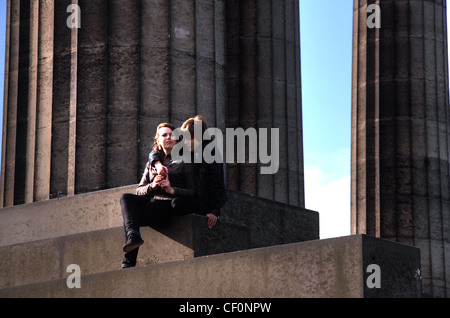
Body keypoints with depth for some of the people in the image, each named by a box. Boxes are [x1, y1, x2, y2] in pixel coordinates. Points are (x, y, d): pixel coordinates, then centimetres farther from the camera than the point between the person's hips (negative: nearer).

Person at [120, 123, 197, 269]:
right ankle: (133, 236, -43)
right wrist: (152, 185, -4)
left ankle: (128, 262, -33)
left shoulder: (184, 162, 12)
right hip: (152, 201, 5)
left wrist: (172, 190, -13)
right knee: (126, 198, -26)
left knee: (128, 217, -27)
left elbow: (193, 193, 3)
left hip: (170, 204, -5)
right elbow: (139, 190, 18)